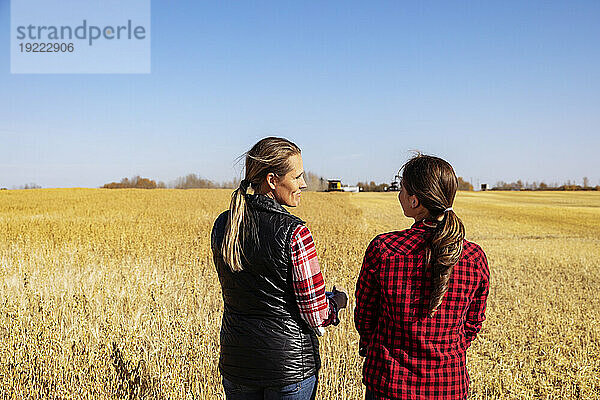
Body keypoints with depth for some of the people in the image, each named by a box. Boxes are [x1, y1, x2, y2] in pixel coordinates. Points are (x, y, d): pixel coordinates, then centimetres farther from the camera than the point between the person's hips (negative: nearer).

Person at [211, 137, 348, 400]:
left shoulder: (222, 225, -1)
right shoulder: (294, 232, -20)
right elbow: (316, 315, -17)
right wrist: (336, 301, 6)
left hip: (236, 360, 5)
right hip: (289, 360, -5)